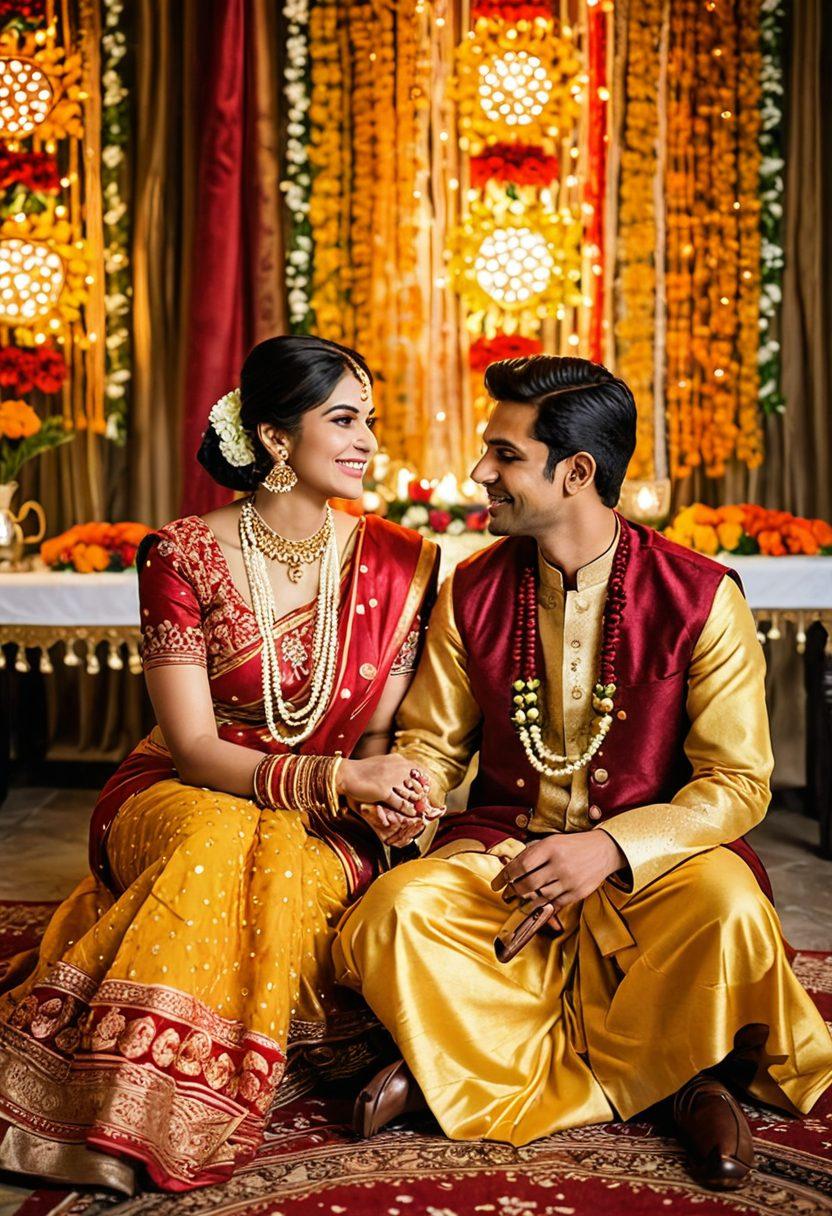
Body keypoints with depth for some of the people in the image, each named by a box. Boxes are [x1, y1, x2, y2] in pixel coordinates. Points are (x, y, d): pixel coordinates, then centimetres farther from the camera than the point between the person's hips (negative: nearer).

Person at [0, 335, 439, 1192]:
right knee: (219, 841, -37)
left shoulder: (398, 563, -1)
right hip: (183, 795, -1)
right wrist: (331, 777, -29)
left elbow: (377, 730, 4)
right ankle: (128, 1119, -23)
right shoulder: (183, 556, -9)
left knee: (284, 866, -34)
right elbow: (194, 748, -14)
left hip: (327, 825, 2)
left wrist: (377, 788, -21)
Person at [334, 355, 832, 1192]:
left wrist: (611, 848, -24)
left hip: (654, 855, -2)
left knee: (727, 909, -35)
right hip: (502, 846, 3)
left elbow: (737, 783, -9)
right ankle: (670, 1079, -16)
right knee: (397, 911, -27)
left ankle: (482, 1062, -12)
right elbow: (432, 743, 10)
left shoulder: (699, 596, -9)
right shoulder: (473, 591, 2)